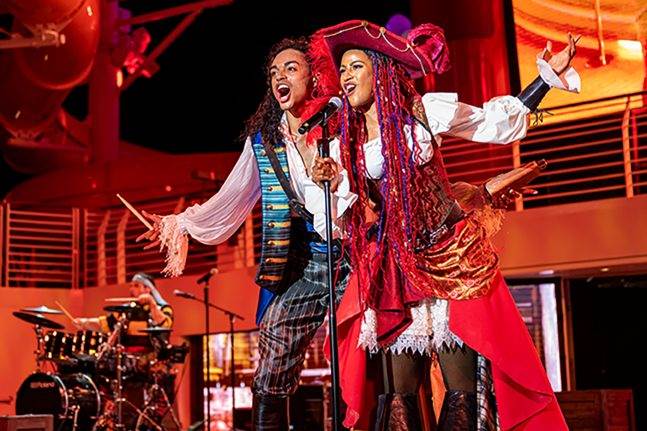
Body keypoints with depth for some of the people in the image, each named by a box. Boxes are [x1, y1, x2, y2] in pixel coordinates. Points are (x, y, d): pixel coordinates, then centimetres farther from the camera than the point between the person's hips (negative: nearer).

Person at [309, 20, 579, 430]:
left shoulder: (426, 111, 0)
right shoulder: (345, 145, 8)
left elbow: (501, 124, 7)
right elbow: (343, 223, 10)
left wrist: (548, 75, 1)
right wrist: (331, 184, -9)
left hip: (451, 257, -3)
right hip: (394, 271, 3)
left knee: (464, 389, -7)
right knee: (399, 395, 1)